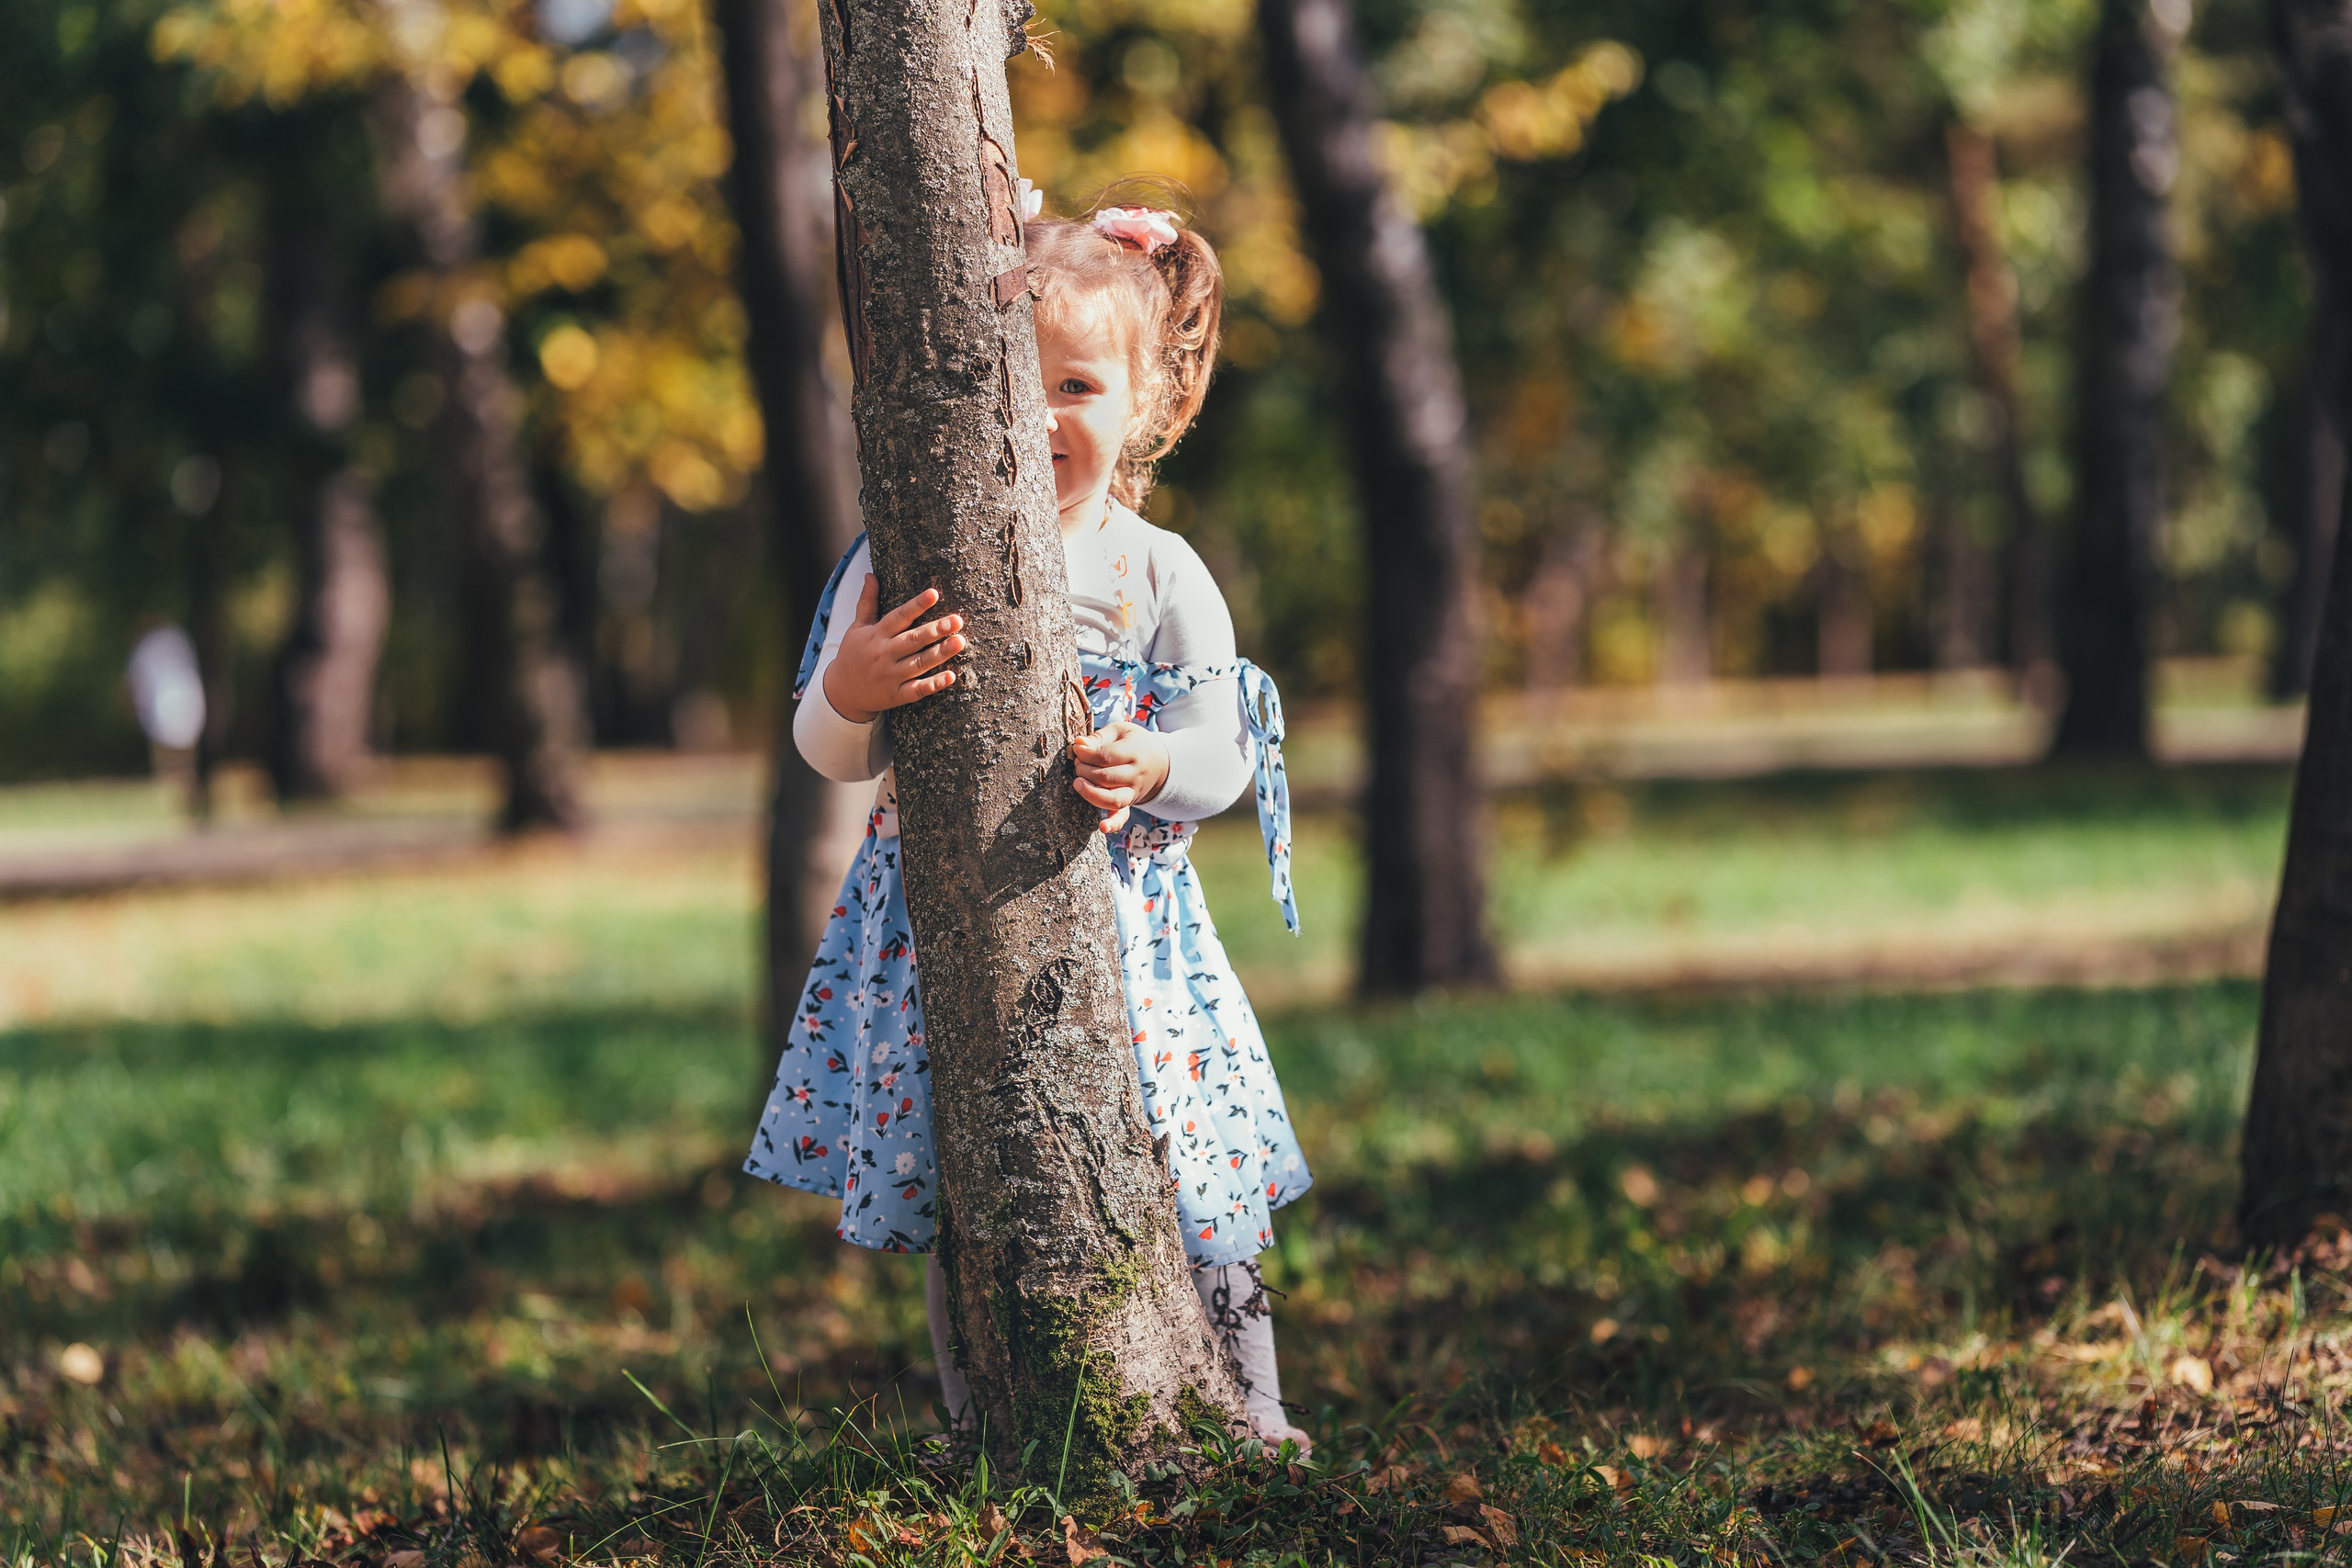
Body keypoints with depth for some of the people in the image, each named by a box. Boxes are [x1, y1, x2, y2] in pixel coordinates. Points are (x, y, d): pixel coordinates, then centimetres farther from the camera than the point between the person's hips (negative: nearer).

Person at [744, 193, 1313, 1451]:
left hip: (1118, 916, 0)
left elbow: (1225, 752, -2)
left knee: (1186, 1192, 3)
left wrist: (1150, 771, -23)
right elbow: (830, 753, -1)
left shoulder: (1155, 575, -1)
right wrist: (851, 694, -23)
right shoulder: (903, 564, -2)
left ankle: (1252, 1422, 19)